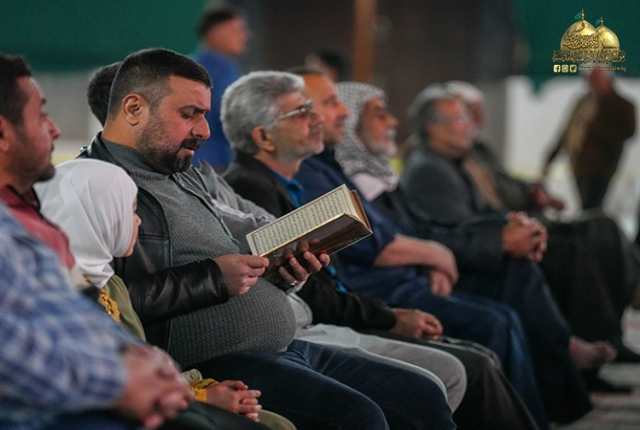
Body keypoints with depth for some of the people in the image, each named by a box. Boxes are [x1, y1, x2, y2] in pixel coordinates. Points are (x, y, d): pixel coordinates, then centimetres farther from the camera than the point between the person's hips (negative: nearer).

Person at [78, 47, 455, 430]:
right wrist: (211, 278, -18)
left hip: (284, 350, 10)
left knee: (423, 399, 4)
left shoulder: (186, 175, 22)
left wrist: (285, 272, 8)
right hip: (209, 362, -10)